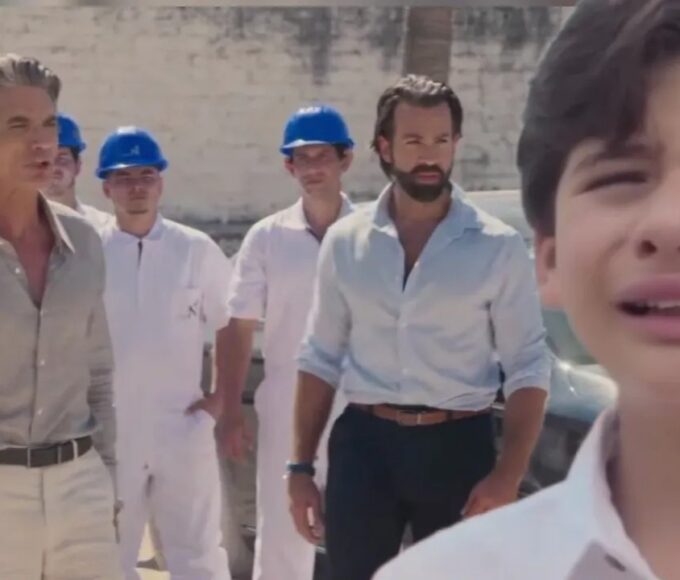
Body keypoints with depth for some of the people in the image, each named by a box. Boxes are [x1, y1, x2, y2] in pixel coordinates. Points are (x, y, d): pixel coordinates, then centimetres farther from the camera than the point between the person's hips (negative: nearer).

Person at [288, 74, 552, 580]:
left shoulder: (498, 247, -3)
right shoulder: (345, 241, 4)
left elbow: (529, 369, -3)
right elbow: (322, 360, 9)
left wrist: (508, 476, -14)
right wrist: (301, 467, 5)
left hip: (457, 447, -1)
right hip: (363, 445, 2)